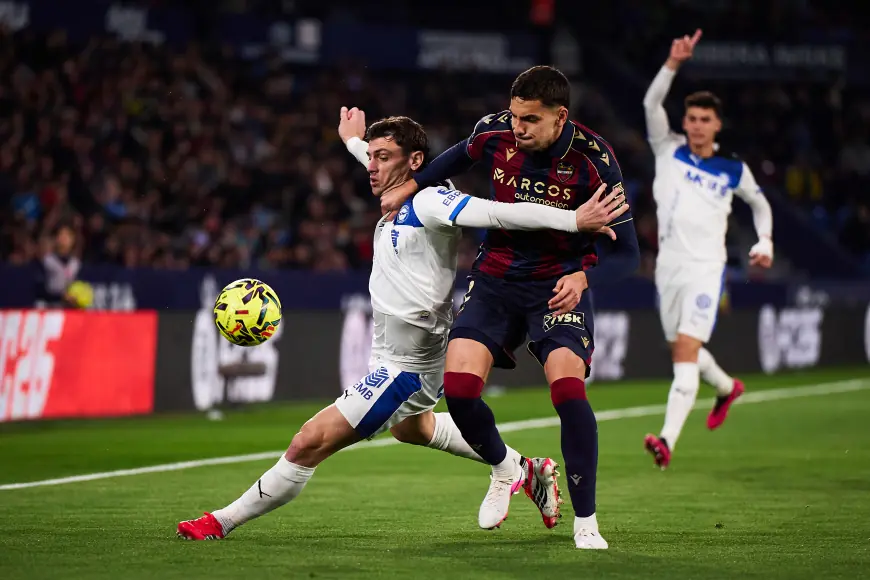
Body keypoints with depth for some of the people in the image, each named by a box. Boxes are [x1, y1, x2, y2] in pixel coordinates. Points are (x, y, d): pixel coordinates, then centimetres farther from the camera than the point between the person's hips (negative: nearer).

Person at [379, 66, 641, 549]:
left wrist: (583, 277, -35)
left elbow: (626, 252, -17)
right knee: (458, 385, -16)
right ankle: (504, 469, 17)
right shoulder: (493, 133, -10)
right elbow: (461, 155, 17)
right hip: (495, 278, 3)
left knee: (568, 389, -25)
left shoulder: (593, 161, -21)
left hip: (559, 286, -3)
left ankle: (586, 522, -9)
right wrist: (410, 186, 15)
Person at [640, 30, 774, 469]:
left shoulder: (734, 169, 4)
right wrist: (673, 65, -20)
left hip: (706, 268, -3)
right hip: (669, 264, 4)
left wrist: (764, 242, 8)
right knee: (682, 351, 16)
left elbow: (760, 203, 21)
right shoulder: (668, 151, 5)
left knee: (686, 350, -17)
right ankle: (727, 388, 48)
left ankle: (668, 440, -25)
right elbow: (652, 104, -9)